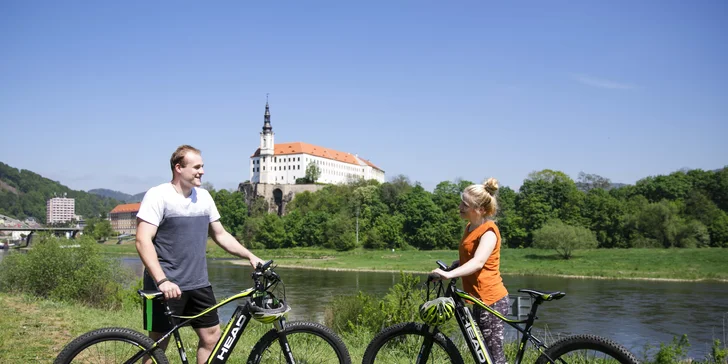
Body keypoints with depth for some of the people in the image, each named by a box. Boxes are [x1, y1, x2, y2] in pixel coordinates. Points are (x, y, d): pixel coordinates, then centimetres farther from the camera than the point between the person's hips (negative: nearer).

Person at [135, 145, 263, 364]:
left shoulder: (204, 197, 9)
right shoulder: (158, 196, -10)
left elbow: (220, 234, 17)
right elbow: (143, 240, -18)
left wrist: (250, 256, 7)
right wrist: (162, 281, -28)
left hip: (198, 284, 6)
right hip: (167, 287, -6)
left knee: (211, 337, 7)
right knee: (158, 345, 3)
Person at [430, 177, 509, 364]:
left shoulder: (488, 231, -15)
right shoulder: (471, 227, 13)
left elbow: (478, 262, -30)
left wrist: (449, 274, -43)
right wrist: (454, 264, 2)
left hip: (490, 300, -9)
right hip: (481, 299, 9)